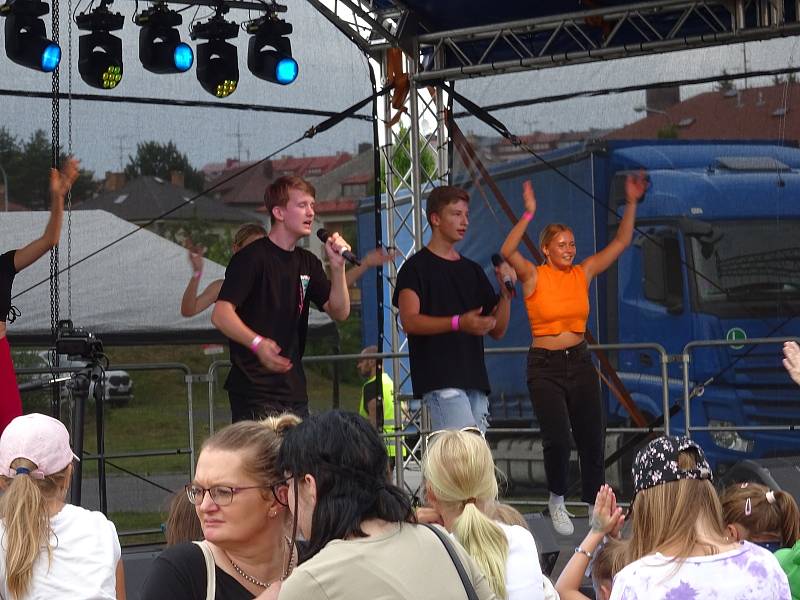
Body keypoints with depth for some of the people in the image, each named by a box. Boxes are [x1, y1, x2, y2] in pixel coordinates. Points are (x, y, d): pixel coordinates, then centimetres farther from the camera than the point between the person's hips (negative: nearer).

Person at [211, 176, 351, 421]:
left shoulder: (307, 263, 16)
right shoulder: (252, 258, -8)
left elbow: (339, 312, 11)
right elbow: (221, 314, -17)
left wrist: (337, 266, -3)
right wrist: (257, 343, -35)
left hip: (294, 389, 8)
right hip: (255, 390, -7)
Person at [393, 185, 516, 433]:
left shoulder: (472, 270, 22)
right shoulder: (416, 267, 3)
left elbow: (497, 330, 19)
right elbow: (409, 321, -11)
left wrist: (506, 293, 2)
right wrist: (458, 323, -23)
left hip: (474, 381, 7)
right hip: (439, 381, -7)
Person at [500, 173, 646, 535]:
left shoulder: (583, 274, 5)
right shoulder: (534, 276, -6)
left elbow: (620, 243, 7)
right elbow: (507, 252, -25)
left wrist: (631, 204, -1)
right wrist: (529, 214, -31)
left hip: (580, 363, 4)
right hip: (545, 366, -4)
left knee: (593, 439, 2)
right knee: (558, 439, -13)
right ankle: (557, 501, 13)